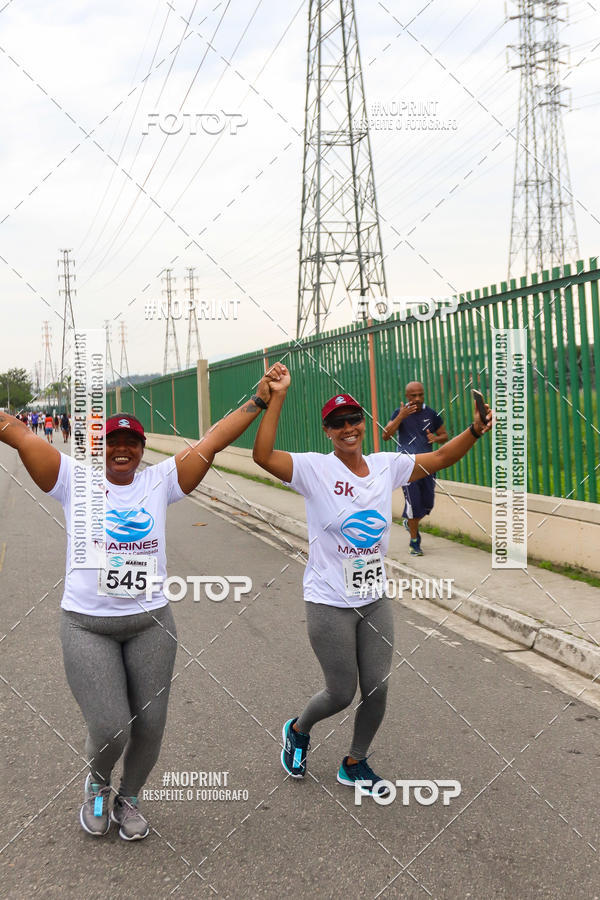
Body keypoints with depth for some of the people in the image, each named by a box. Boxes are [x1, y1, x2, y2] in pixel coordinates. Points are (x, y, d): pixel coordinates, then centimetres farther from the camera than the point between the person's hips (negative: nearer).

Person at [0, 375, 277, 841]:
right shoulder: (75, 480, 0)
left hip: (151, 623, 3)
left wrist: (260, 400, -1)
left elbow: (213, 440, 1)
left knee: (149, 726, 6)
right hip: (87, 626, -2)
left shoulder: (159, 481, 4)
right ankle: (98, 783, 29)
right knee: (110, 729, -8)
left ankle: (128, 798, 37)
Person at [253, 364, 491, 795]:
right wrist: (277, 397, -32)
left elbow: (441, 457, 8)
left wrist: (475, 431, -8)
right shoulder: (315, 469, -13)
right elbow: (263, 455, -28)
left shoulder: (387, 466, 2)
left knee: (377, 690, 10)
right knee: (341, 693, 5)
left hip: (375, 600, 5)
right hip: (330, 603, -5)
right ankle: (298, 729, 38)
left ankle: (355, 763, 35)